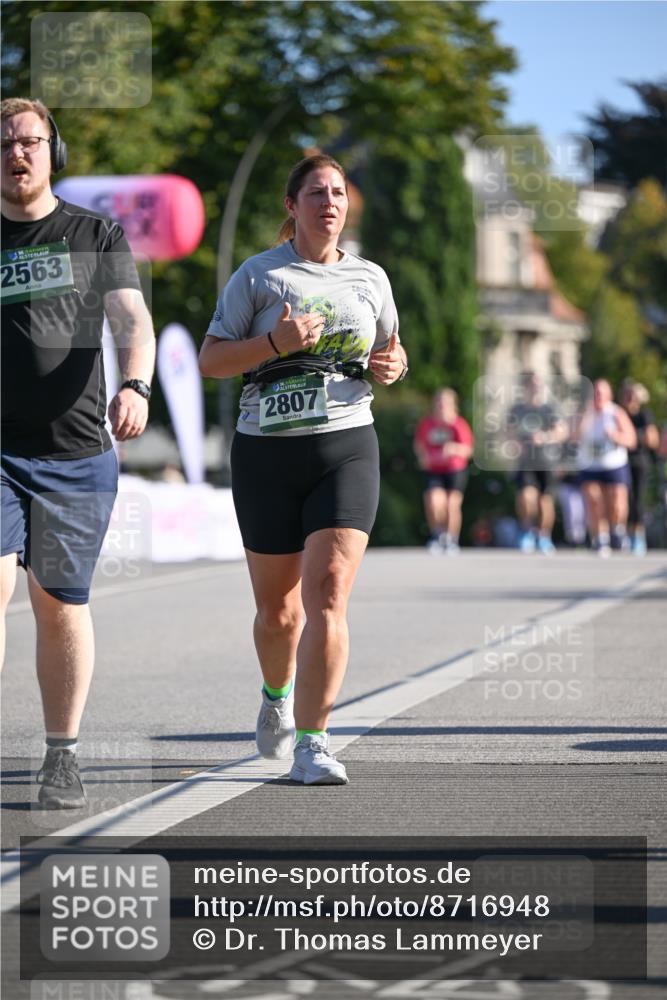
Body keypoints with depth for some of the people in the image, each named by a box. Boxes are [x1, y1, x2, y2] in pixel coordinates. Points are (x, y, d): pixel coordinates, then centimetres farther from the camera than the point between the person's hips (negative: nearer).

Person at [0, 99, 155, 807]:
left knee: (60, 607, 6)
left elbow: (132, 322, -3)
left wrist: (133, 387, -23)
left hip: (76, 453, 1)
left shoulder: (97, 237, 11)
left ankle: (61, 757, 16)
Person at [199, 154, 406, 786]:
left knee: (328, 591, -17)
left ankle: (311, 745, -17)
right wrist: (276, 342, -17)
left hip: (347, 448, 1)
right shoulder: (258, 275, 1)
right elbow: (209, 360, -2)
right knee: (277, 608, 8)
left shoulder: (370, 278, 11)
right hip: (266, 452, -1)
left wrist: (393, 366, 1)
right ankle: (277, 696, 41)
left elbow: (390, 349, 25)